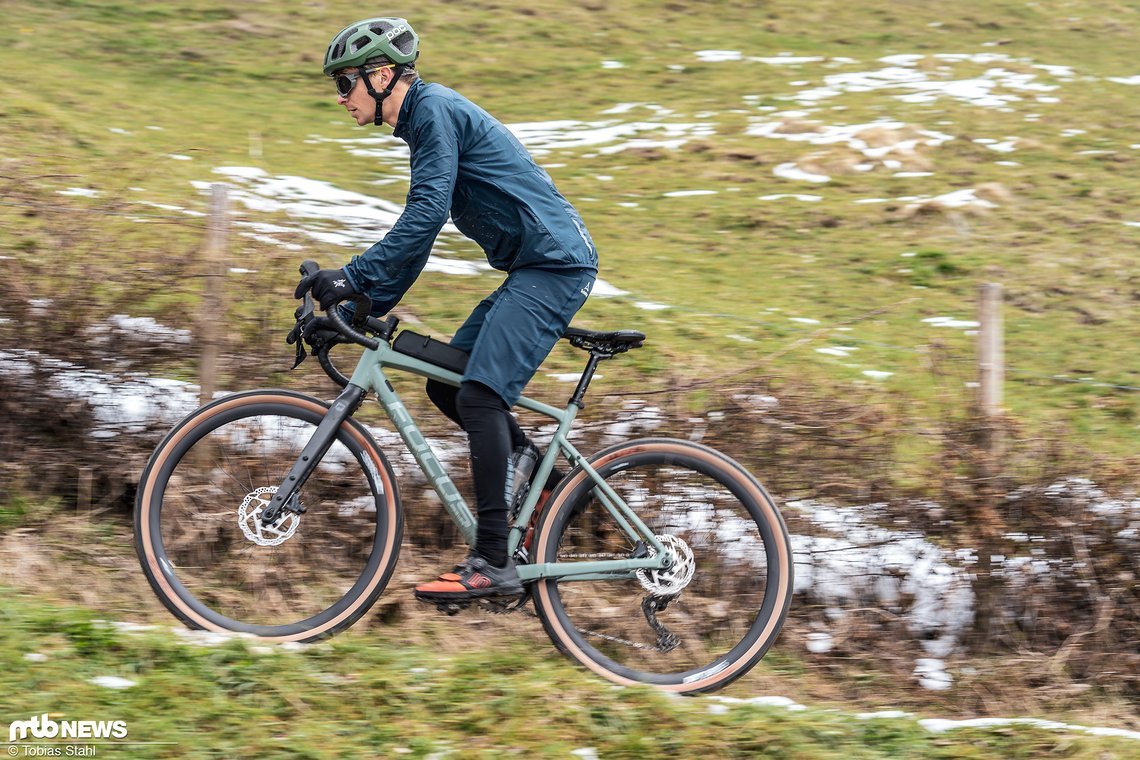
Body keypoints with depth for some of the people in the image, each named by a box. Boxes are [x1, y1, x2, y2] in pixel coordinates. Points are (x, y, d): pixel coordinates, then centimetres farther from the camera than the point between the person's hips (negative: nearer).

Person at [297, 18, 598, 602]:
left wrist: (354, 277, -26)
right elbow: (419, 228, 24)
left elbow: (426, 214, -23)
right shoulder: (423, 122, 21)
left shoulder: (435, 109, -10)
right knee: (445, 384, 9)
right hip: (535, 269, 11)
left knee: (479, 395, -19)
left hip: (554, 263, -11)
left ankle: (493, 563, -21)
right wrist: (367, 306, 18)